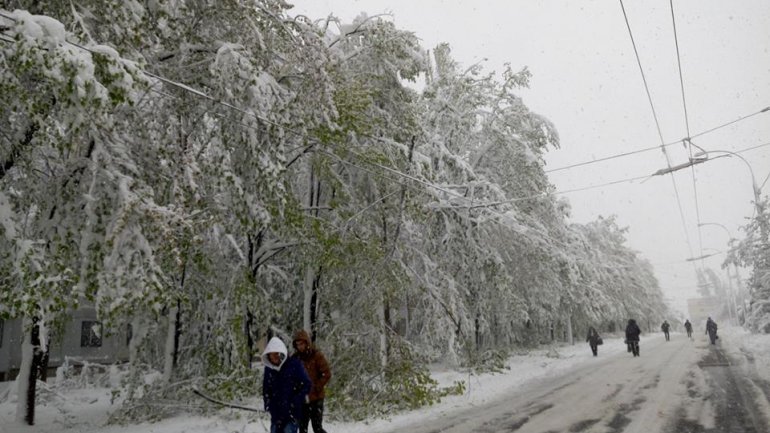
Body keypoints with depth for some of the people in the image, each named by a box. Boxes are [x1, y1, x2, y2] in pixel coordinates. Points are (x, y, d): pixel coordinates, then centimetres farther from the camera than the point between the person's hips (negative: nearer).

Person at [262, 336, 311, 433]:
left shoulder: (294, 364, -8)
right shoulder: (268, 368, 6)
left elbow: (306, 385, -8)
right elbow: (266, 389, 18)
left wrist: (294, 403, -10)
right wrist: (268, 404, 5)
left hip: (292, 412, -5)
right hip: (276, 414, 5)